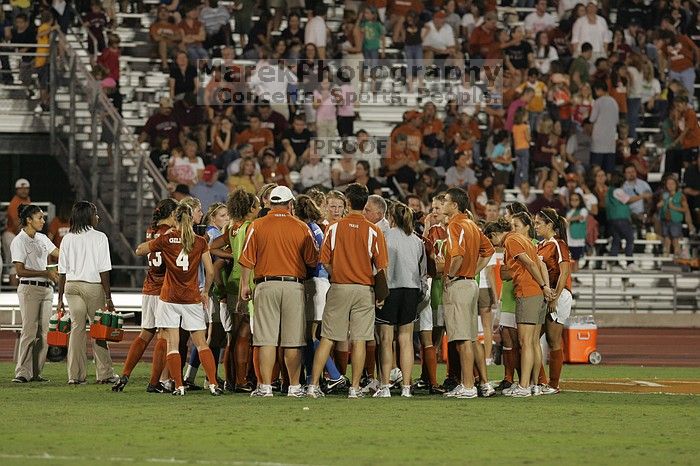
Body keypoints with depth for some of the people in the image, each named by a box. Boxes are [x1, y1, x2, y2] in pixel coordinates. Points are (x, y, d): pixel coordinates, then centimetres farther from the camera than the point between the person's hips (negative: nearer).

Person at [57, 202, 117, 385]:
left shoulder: (67, 239, 6)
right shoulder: (99, 237, -6)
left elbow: (62, 272, 7)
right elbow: (103, 270, -8)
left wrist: (60, 298, 12)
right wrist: (108, 297, -5)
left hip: (71, 286, 4)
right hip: (93, 286, -4)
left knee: (76, 328, 6)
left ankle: (76, 375, 3)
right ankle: (105, 374, 11)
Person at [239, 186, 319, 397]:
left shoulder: (257, 226, 1)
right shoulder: (301, 228, 2)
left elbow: (247, 260, 0)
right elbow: (312, 260, 4)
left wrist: (245, 285, 10)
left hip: (266, 285, 0)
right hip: (294, 285, 0)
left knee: (267, 340, -1)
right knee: (293, 341, 4)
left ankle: (265, 386, -4)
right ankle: (294, 386, 7)